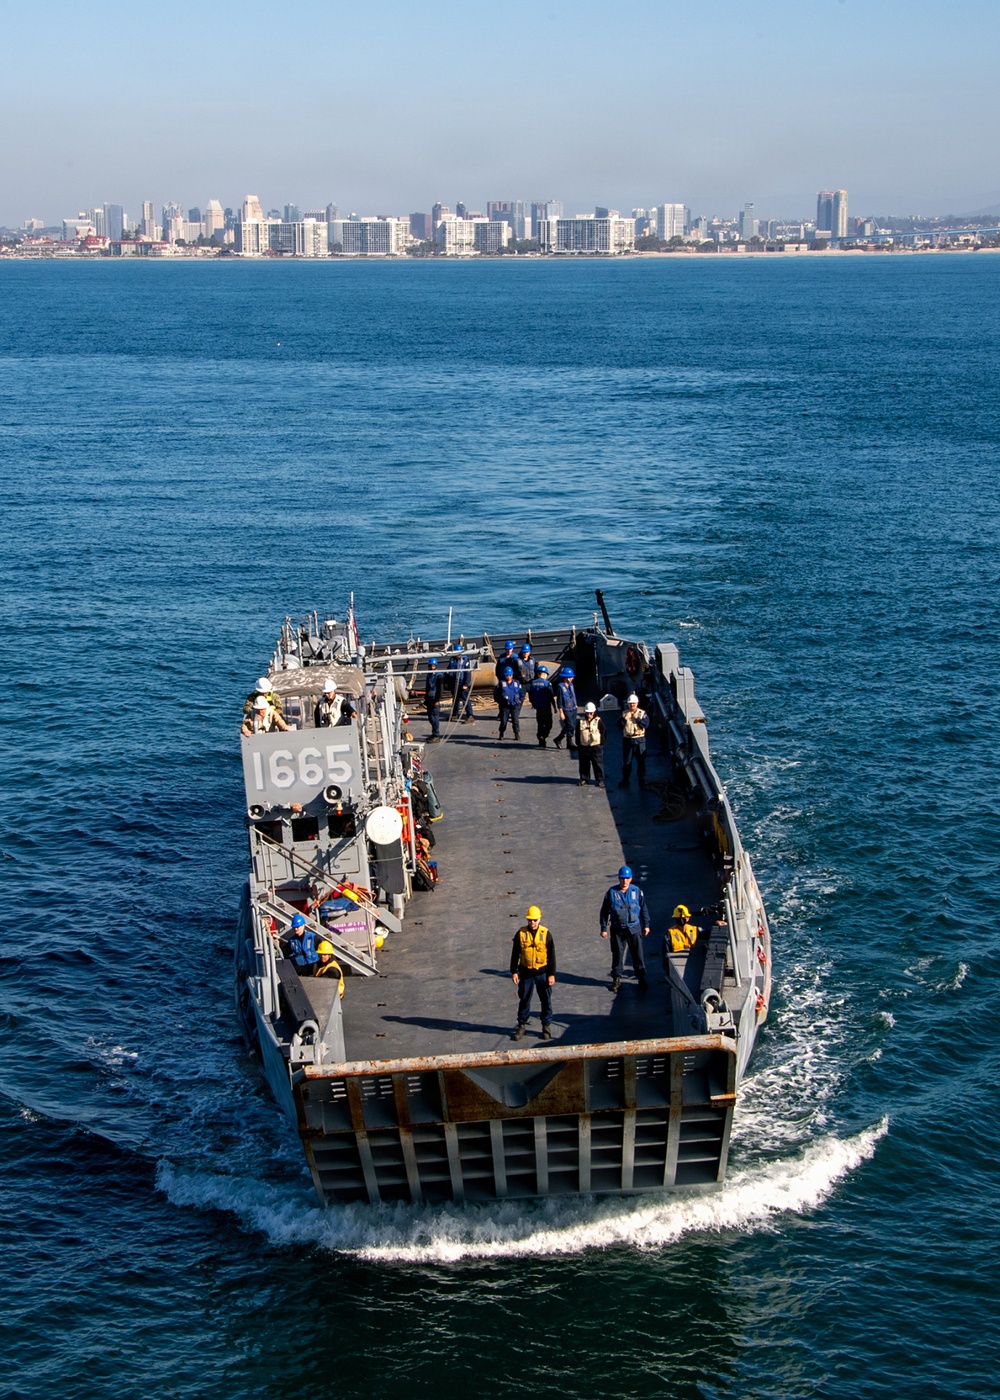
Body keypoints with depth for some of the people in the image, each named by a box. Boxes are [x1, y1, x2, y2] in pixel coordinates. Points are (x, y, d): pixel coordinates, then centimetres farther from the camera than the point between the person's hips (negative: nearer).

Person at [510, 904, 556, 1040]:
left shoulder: (546, 934, -6)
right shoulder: (521, 934, -4)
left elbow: (551, 955, -2)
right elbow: (515, 954, 2)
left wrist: (551, 974, -4)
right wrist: (514, 972, -1)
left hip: (542, 973, 0)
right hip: (526, 972, 1)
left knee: (546, 1001, 7)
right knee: (524, 1000, 9)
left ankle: (547, 1026, 20)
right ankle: (521, 1026, 20)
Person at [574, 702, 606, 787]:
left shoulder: (598, 721, -5)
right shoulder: (581, 721, 2)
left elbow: (603, 733, 1)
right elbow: (577, 733, 10)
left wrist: (602, 743, -2)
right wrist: (578, 744, 8)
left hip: (596, 747, -2)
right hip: (583, 747, 3)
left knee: (598, 764, 1)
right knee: (584, 764, 10)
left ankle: (600, 780, 10)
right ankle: (583, 779, 22)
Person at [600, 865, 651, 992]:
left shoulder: (637, 891, -2)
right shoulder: (612, 892, -4)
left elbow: (644, 909, 10)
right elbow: (604, 911, 2)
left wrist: (646, 925, 10)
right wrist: (603, 928, 2)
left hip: (634, 928, 0)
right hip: (617, 929, 0)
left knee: (638, 955, 2)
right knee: (617, 954, 8)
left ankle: (642, 979, 13)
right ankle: (616, 979, 21)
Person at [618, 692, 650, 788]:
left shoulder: (642, 713, 1)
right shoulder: (624, 713, 6)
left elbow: (646, 725, -12)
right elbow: (619, 726, -2)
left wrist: (637, 718, -20)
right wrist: (625, 718, -17)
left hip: (639, 740, -2)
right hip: (627, 740, 2)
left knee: (641, 762, 3)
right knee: (626, 762, 6)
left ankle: (642, 781, 12)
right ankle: (625, 780, 15)